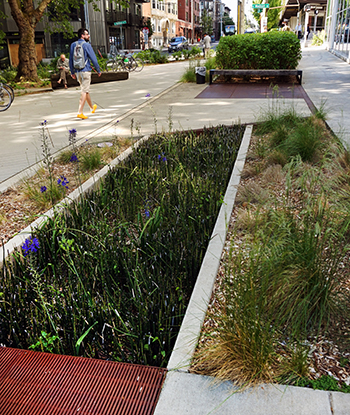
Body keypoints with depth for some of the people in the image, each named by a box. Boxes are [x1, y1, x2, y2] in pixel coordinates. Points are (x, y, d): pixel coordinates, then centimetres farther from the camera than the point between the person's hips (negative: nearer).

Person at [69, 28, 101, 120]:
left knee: (85, 90, 19)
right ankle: (80, 112, -12)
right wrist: (98, 70, 2)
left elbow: (70, 59, 13)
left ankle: (92, 107, 37)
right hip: (85, 70, -7)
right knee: (84, 91, -6)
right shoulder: (86, 45, -8)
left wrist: (72, 72, 19)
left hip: (77, 71, 7)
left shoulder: (73, 45, 9)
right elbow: (93, 58, -7)